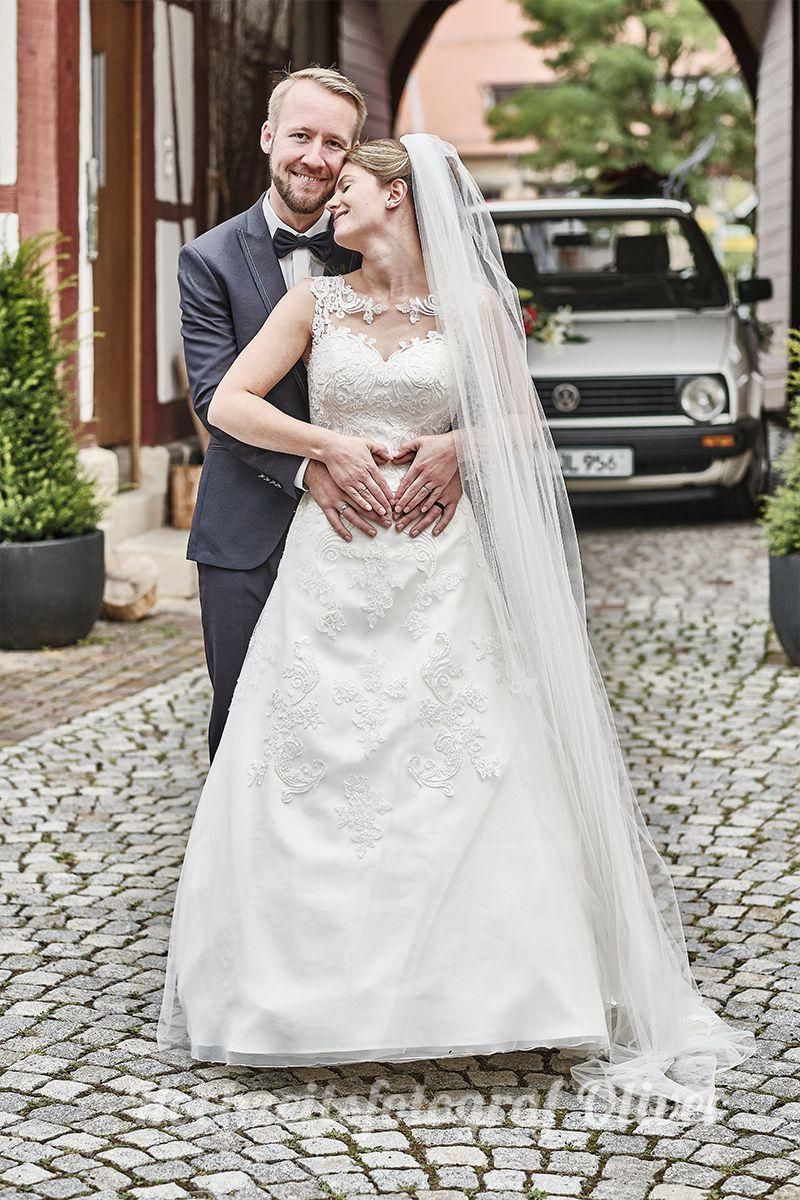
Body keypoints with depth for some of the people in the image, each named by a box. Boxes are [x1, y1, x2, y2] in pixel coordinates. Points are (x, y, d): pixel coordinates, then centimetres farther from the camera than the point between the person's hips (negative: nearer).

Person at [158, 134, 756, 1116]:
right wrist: (330, 447, -8)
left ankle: (466, 988, 6)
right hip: (332, 565, 2)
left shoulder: (475, 308, 3)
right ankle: (320, 989, 11)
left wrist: (455, 447, -9)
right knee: (313, 768, 0)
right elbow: (230, 403, 3)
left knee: (461, 766, -5)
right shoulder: (316, 303, 7)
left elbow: (522, 422, 10)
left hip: (441, 570, -1)